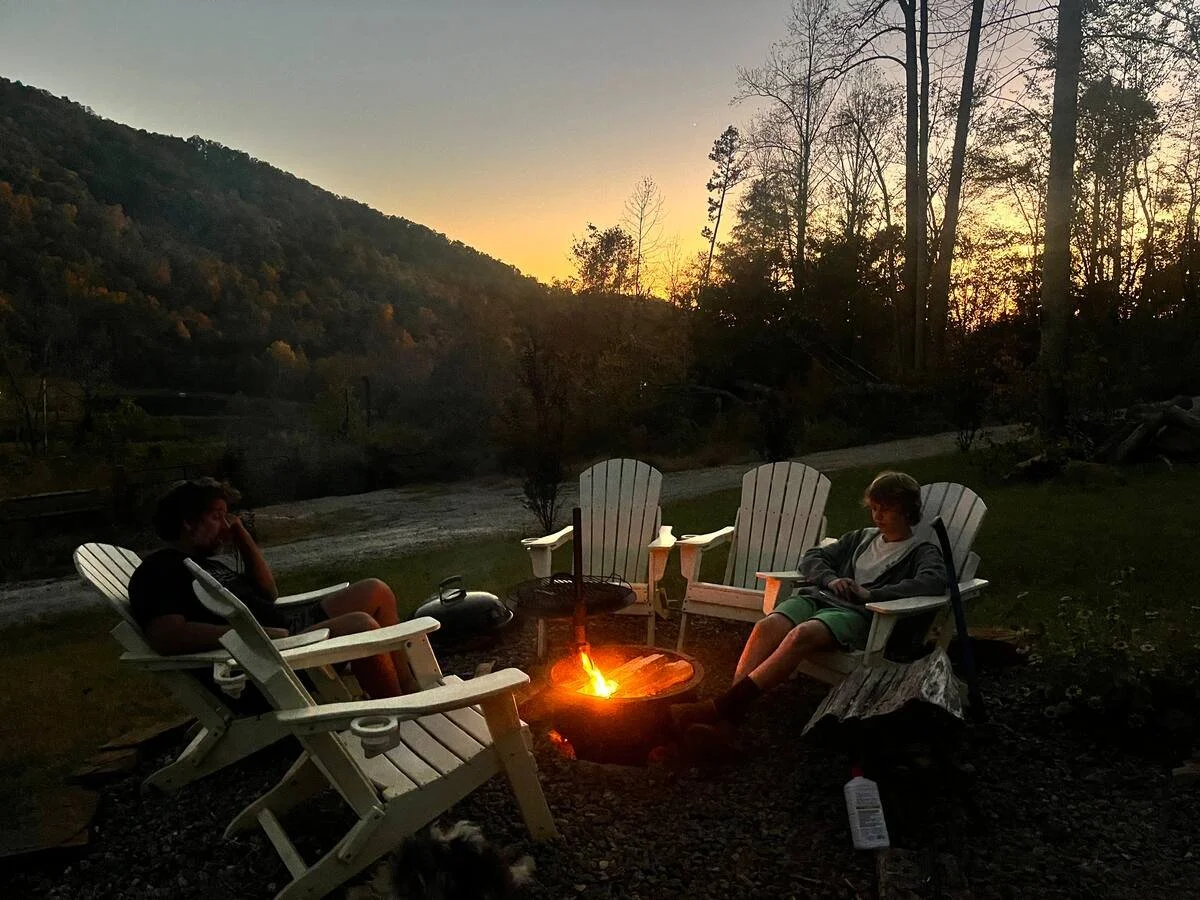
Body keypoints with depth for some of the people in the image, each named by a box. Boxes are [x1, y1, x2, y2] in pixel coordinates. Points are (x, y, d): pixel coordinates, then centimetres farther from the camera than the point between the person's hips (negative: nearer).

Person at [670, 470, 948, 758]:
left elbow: (933, 582, -10)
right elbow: (810, 559, 26)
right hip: (819, 597, 5)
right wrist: (831, 579, 3)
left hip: (858, 613, -5)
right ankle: (727, 723, -39)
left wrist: (871, 594, -14)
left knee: (801, 634, -37)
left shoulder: (922, 550, 14)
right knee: (766, 627, -29)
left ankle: (717, 708, -44)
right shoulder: (861, 538, 31)